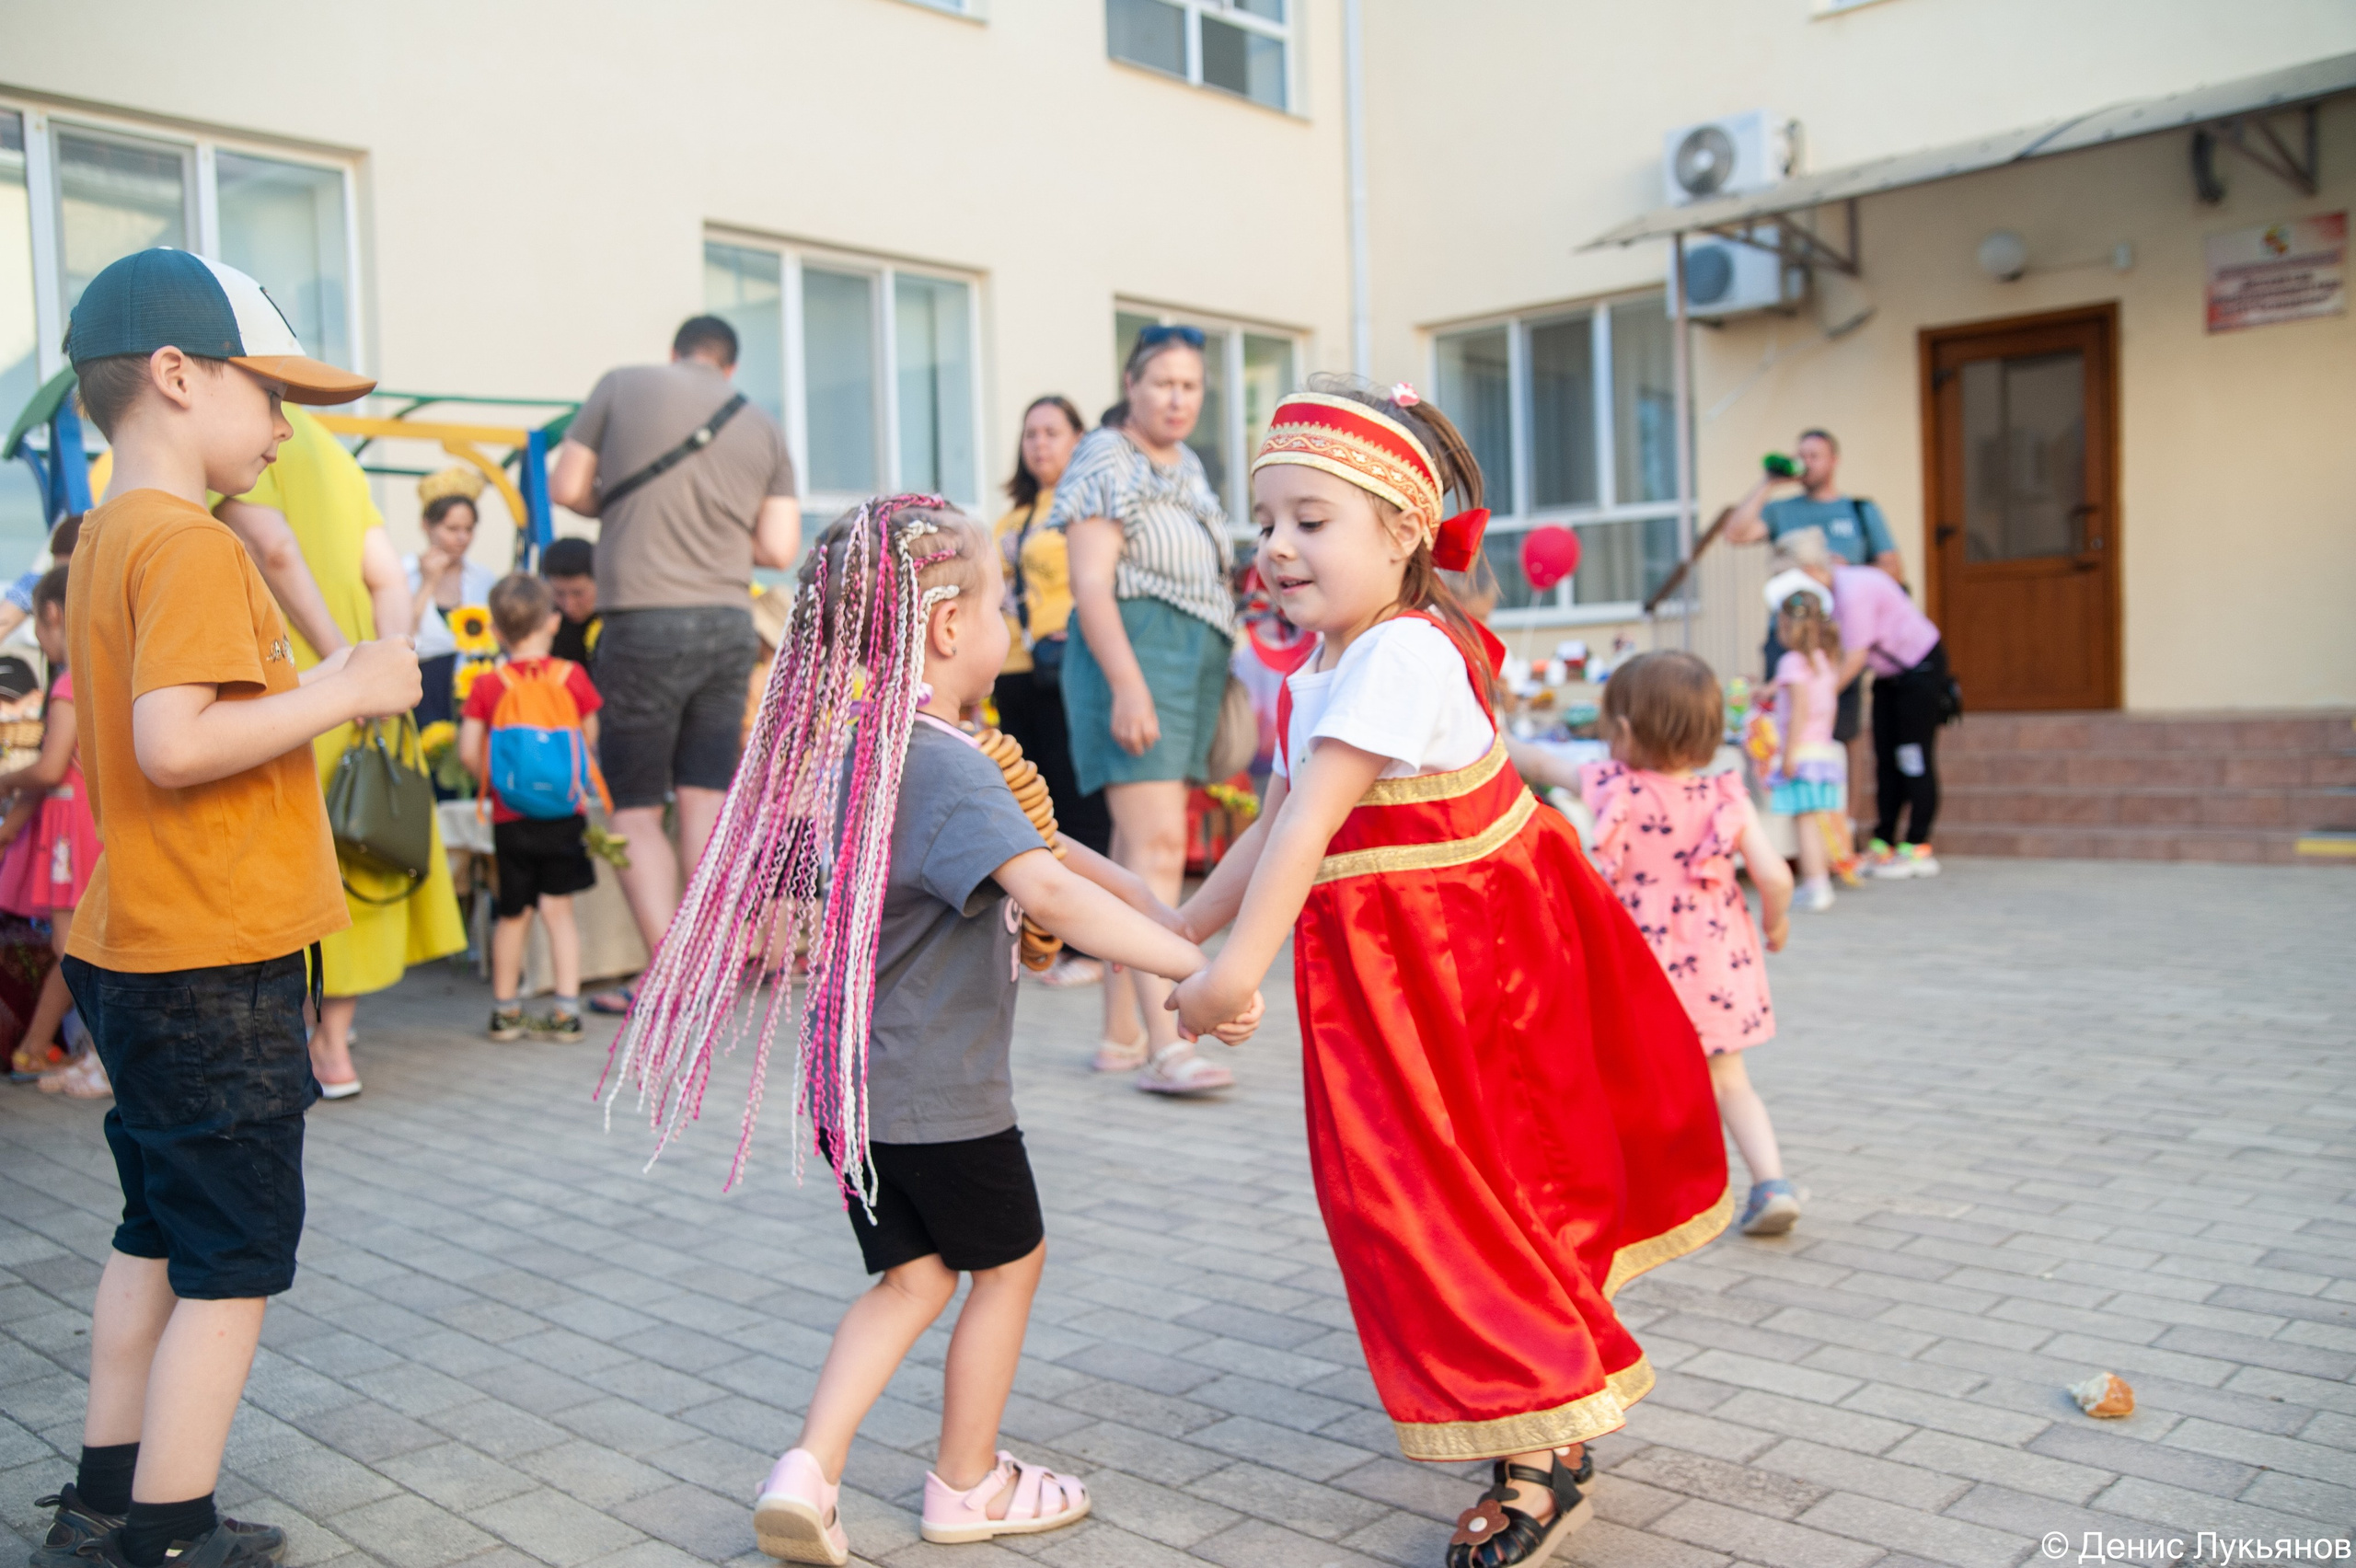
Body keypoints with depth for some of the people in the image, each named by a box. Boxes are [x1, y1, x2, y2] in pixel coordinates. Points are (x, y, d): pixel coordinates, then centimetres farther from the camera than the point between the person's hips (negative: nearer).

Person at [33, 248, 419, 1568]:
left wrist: (320, 691, 12)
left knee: (159, 1238, 20)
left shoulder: (110, 536, 13)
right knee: (235, 1259, 2)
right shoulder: (190, 544, -17)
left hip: (139, 954, 10)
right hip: (215, 964, -10)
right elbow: (175, 743, -29)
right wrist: (344, 692, -19)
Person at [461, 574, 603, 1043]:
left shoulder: (487, 684, -5)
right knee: (558, 908, 4)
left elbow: (469, 750, -6)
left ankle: (504, 1009, 22)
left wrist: (494, 781, 11)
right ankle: (566, 1008, 2)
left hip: (509, 815, 0)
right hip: (565, 811, 0)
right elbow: (591, 739, 3)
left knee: (512, 913, 12)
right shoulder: (572, 676, -5)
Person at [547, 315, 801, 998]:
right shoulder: (764, 428, 9)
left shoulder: (623, 385, 3)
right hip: (730, 626, 3)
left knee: (633, 808, 4)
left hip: (644, 621, -3)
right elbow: (780, 550, 4)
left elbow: (566, 488, 3)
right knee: (706, 799, 10)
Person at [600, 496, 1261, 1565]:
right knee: (1008, 1263, 15)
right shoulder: (949, 766, -24)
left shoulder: (840, 746, 4)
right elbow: (1046, 891, -38)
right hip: (941, 1095, -8)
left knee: (914, 1275, 20)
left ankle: (807, 1472, 10)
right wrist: (1196, 967, -40)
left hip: (852, 1082, 8)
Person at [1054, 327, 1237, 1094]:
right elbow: (1091, 584, -15)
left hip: (1195, 658, 8)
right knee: (1157, 843, -17)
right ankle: (1165, 1045, -21)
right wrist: (1129, 684, -24)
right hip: (1130, 650, -8)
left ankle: (1120, 1033, 12)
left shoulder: (1187, 466, 19)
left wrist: (1218, 672, 20)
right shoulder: (1106, 460, -5)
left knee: (1138, 844, 8)